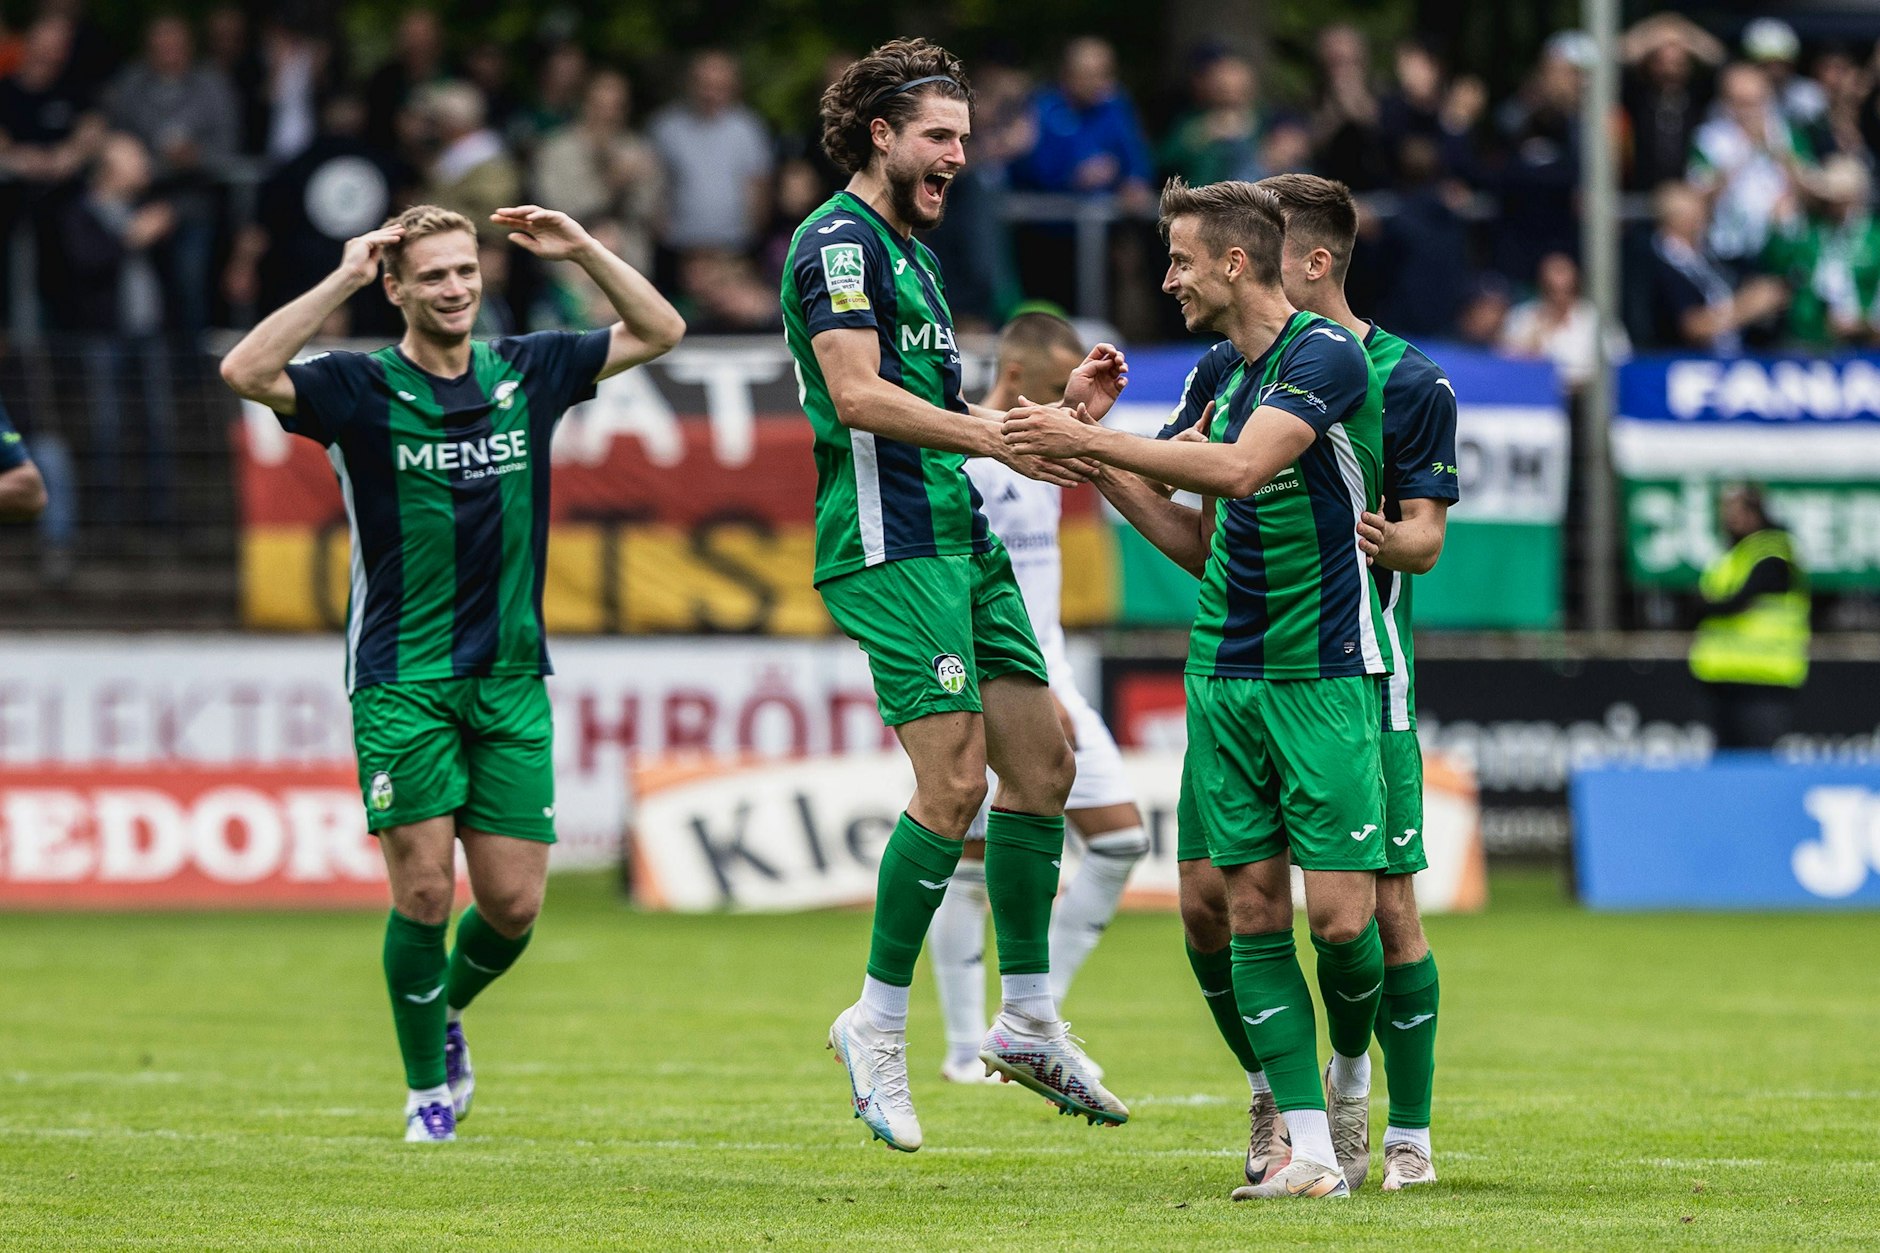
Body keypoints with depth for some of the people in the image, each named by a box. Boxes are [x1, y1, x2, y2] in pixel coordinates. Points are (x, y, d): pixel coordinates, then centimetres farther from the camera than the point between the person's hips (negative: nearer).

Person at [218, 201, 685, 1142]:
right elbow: (245, 371, -22)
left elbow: (658, 330, 14)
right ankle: (428, 1088, 7)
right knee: (423, 889, -11)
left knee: (513, 903, 0)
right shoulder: (361, 390, -5)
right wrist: (342, 281, -22)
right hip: (402, 677, -3)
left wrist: (582, 251, 1)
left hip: (510, 678, 3)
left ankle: (447, 1009, 32)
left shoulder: (527, 373, 7)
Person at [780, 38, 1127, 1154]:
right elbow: (858, 396, -21)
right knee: (955, 780, -14)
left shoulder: (913, 253, 22)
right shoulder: (838, 241, -9)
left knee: (1043, 759, 7)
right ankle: (879, 1024, -2)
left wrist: (1059, 410, 13)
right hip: (891, 546, -10)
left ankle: (1029, 1019, 14)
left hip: (960, 538, 10)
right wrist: (994, 436, -23)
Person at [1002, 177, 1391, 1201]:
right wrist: (1104, 471, 11)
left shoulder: (1326, 353, -11)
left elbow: (1241, 470, -25)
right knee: (1253, 909, -1)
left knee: (1340, 915, -9)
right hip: (1223, 679, 7)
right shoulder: (1225, 383, 15)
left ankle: (1349, 1068, 21)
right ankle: (1311, 1149, 0)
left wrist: (1093, 438, -19)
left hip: (1324, 675, -7)